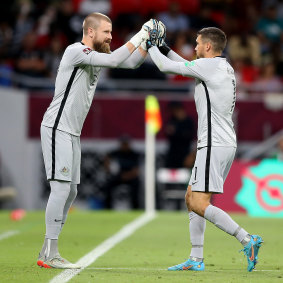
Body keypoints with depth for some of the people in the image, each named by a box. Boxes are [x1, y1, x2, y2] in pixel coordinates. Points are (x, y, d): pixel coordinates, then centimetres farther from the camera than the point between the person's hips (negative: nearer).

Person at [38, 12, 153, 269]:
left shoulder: (97, 55, 13)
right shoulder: (75, 51, -14)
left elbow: (131, 62, 18)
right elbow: (114, 60, -25)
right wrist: (139, 36, -18)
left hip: (72, 133, 10)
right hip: (57, 129, -10)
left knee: (70, 192, 8)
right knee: (61, 188, -13)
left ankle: (47, 253, 12)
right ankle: (50, 254, -12)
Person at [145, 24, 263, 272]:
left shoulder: (209, 65, -13)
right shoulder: (225, 68, 15)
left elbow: (166, 66, -6)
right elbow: (188, 67, 31)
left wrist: (151, 46, 11)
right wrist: (164, 48, 29)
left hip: (214, 146, -10)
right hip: (225, 143, 10)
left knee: (199, 204, -12)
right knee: (191, 198, 14)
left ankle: (247, 240, -17)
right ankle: (197, 260, 15)